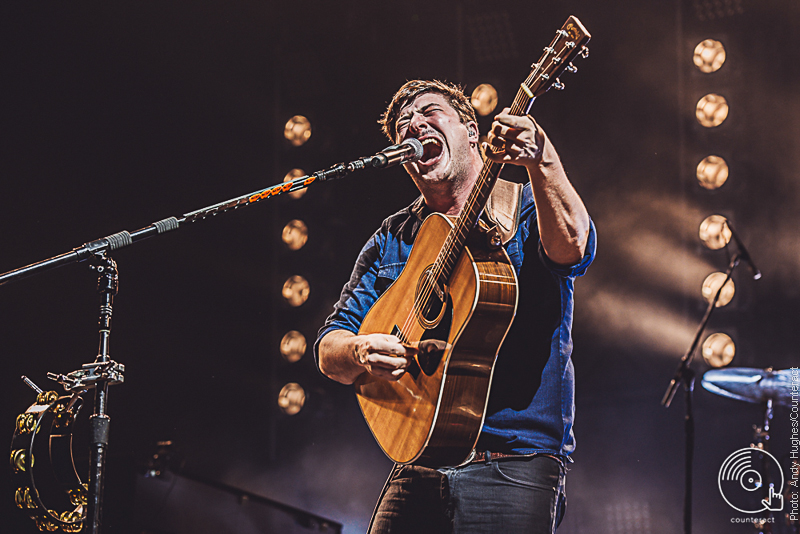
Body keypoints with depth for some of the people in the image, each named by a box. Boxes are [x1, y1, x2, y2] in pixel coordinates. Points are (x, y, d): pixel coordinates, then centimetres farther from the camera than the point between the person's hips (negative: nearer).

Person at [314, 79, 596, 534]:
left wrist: (541, 158, -39)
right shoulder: (391, 240, 15)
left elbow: (571, 246, -22)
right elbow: (330, 350, 10)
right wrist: (361, 353, -14)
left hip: (516, 465, -4)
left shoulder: (530, 210, 3)